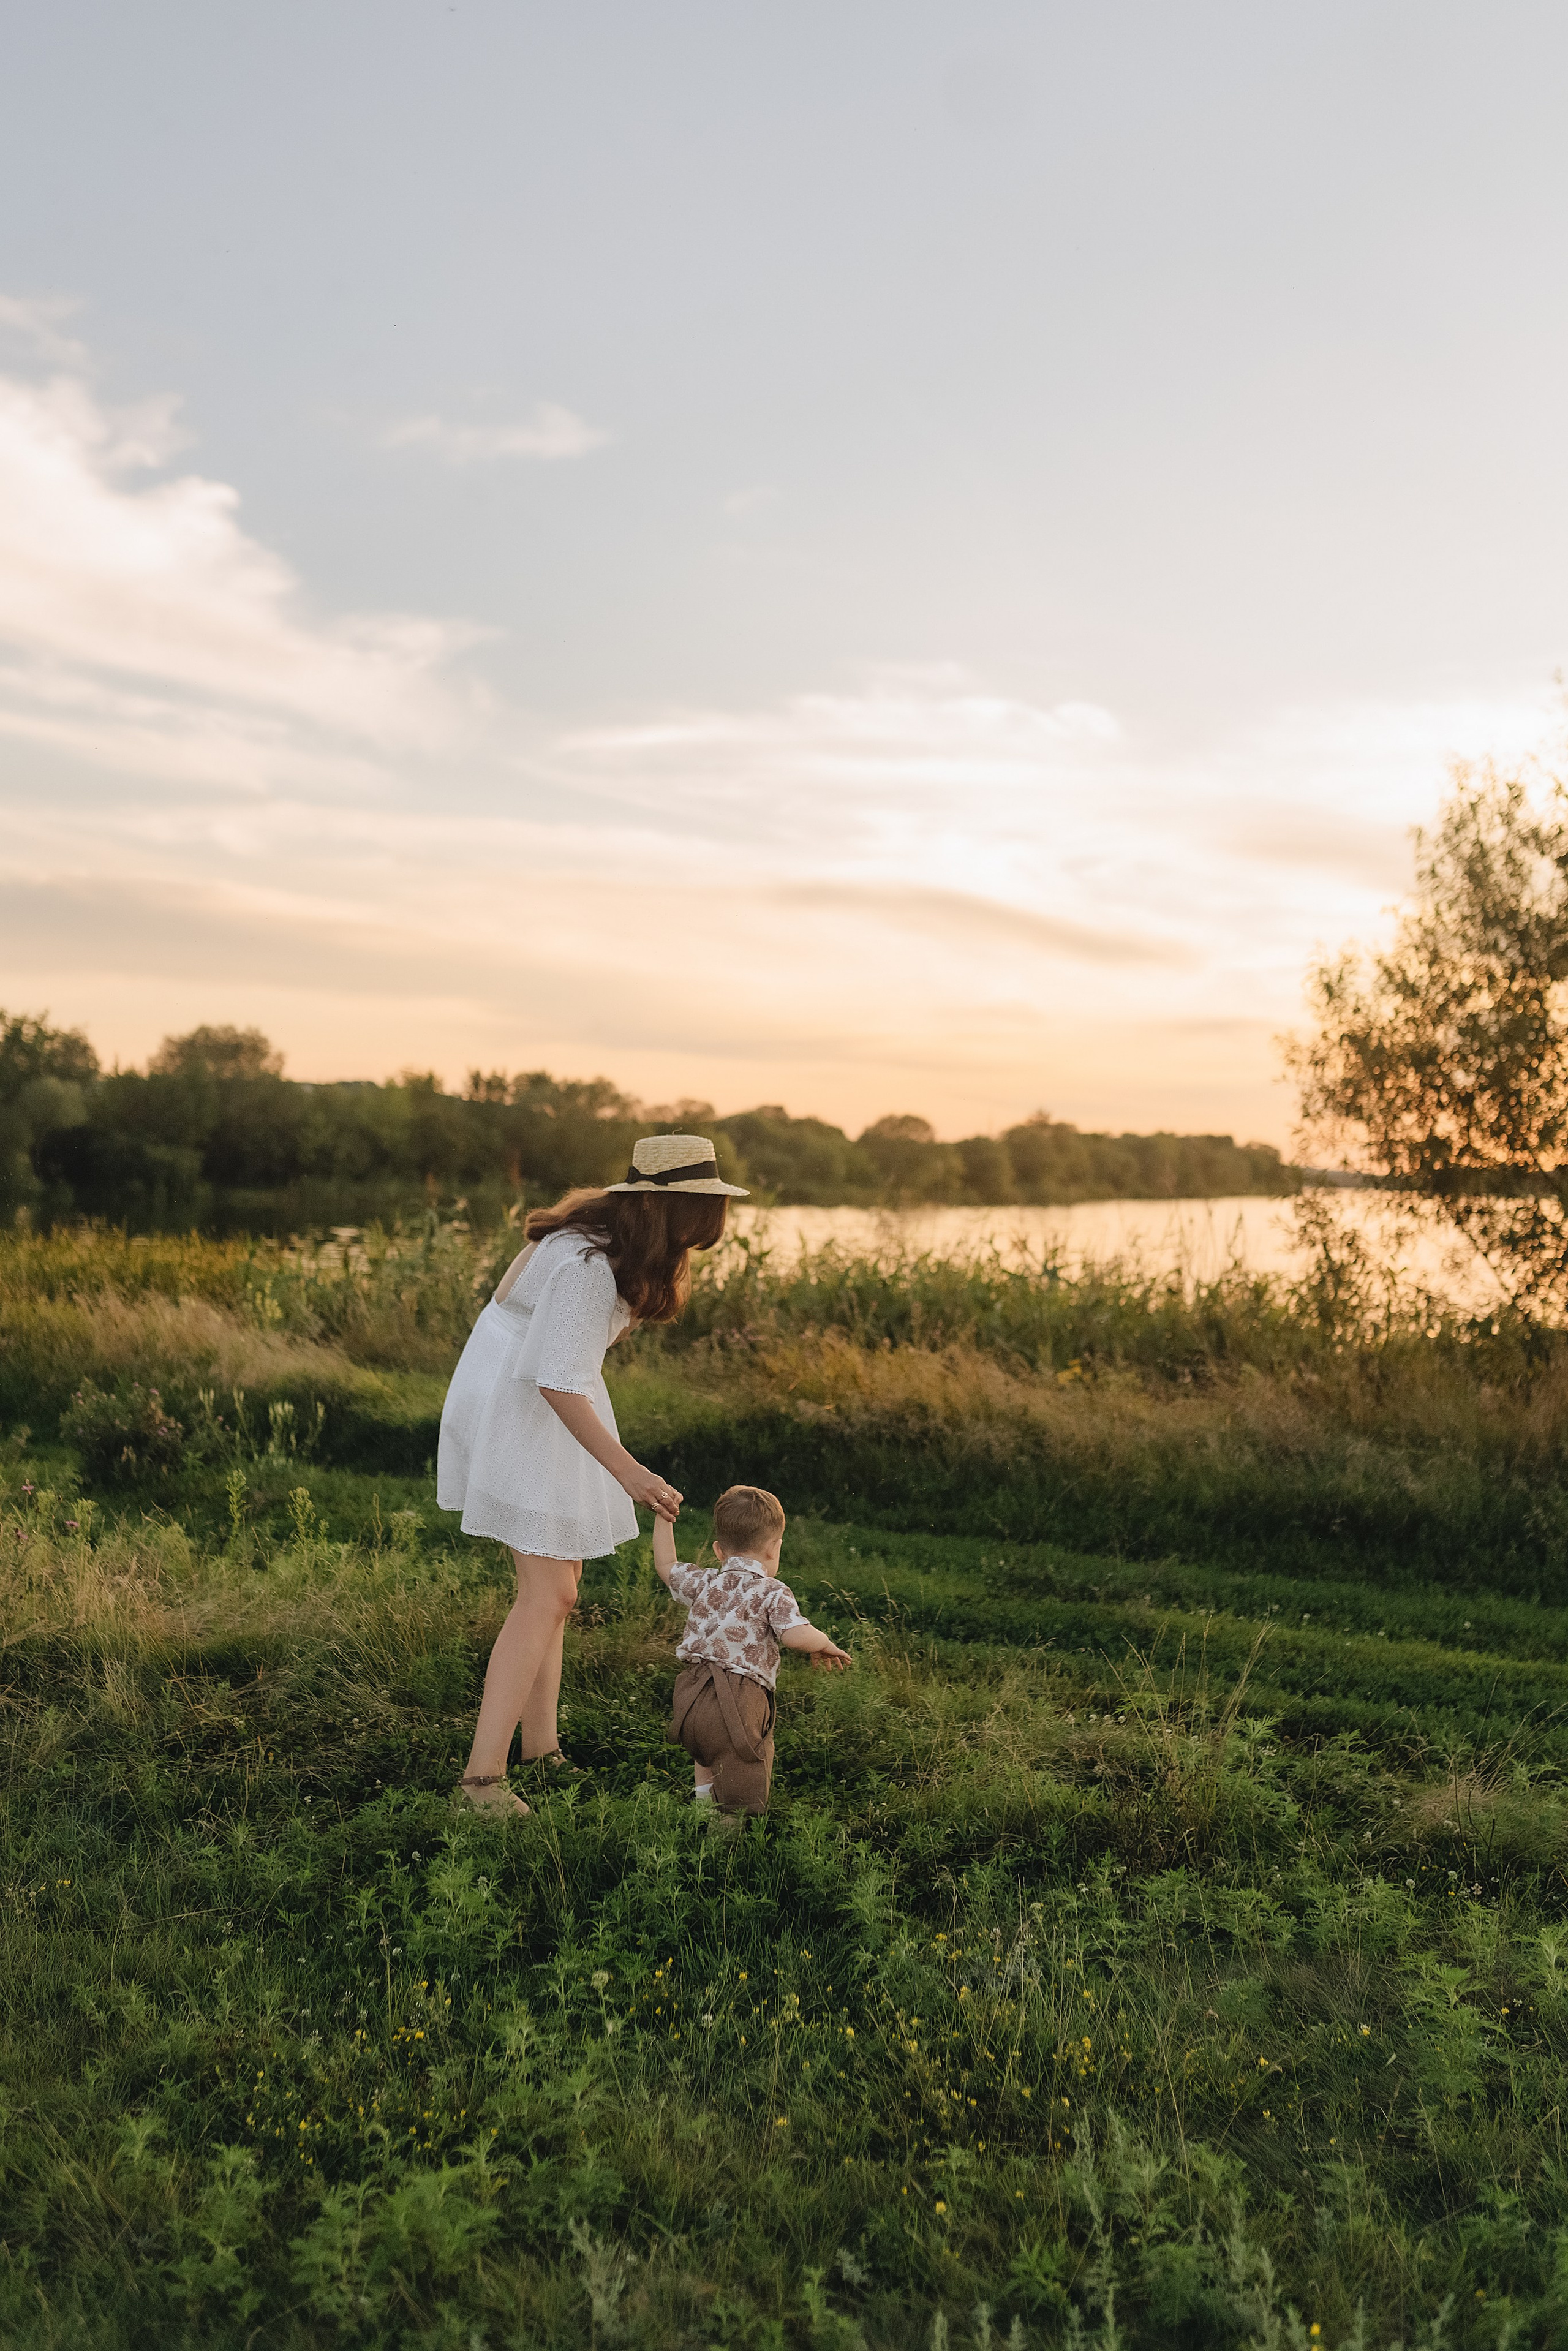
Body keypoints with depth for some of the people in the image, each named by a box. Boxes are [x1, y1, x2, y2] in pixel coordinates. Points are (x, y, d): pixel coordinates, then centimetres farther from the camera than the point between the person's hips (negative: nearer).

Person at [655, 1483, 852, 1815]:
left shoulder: (702, 1583, 14)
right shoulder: (773, 1592, -1)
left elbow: (665, 1566, 32)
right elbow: (797, 1636, -15)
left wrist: (664, 1517, 40)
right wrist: (825, 1644, 5)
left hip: (690, 1701, 5)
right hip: (738, 1706, -5)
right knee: (745, 1804, -1)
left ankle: (703, 1786, 9)